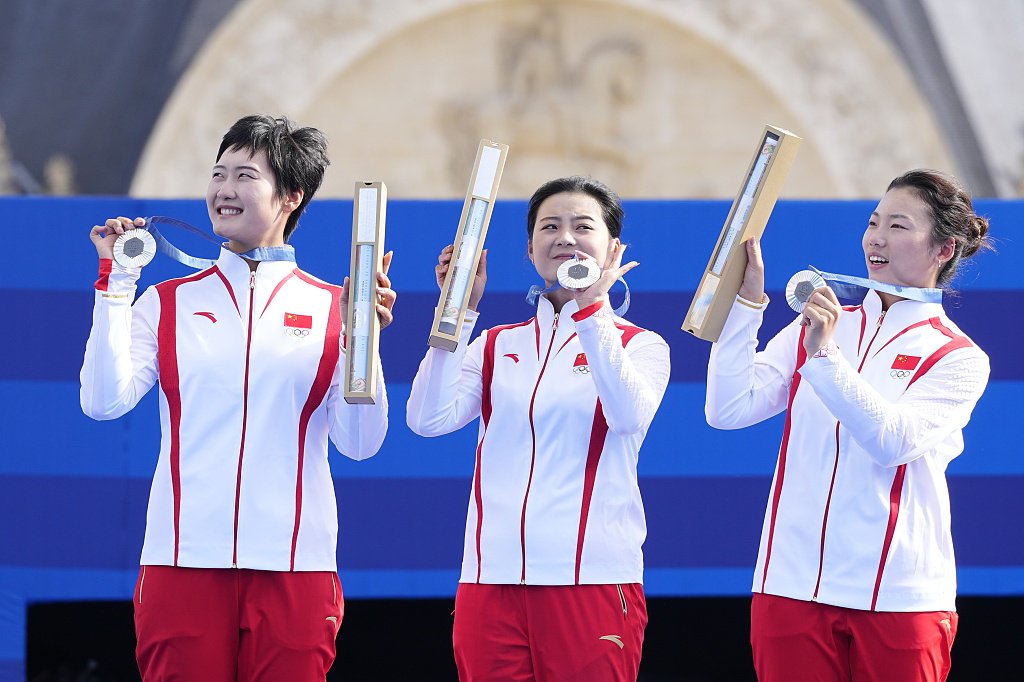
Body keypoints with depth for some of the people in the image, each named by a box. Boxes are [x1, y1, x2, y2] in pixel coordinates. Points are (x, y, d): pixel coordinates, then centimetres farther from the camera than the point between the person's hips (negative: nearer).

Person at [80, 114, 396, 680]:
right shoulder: (167, 303, 10)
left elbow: (359, 443, 1)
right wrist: (116, 281, -2)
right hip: (184, 564, 0)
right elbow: (103, 401, -5)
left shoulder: (332, 309, 7)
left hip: (293, 569, 0)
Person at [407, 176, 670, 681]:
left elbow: (629, 415, -15)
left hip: (593, 580, -3)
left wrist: (590, 311, -18)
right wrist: (460, 310, -4)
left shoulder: (641, 346, 7)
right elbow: (429, 419, -1)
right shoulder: (495, 346, 14)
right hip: (492, 580, 3)